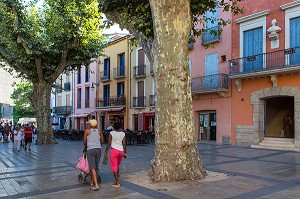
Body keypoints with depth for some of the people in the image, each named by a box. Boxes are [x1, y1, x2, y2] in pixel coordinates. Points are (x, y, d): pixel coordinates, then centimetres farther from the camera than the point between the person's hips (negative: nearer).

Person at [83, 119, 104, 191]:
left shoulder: (87, 131, 2)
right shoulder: (99, 131, 9)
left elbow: (85, 141, 4)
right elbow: (102, 141, 11)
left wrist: (85, 147, 23)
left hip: (90, 150, -4)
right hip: (98, 149, 4)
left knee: (92, 168, -7)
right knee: (95, 167, 15)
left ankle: (96, 185, -15)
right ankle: (92, 182, 25)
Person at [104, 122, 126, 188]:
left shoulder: (111, 133, -5)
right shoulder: (123, 134, 3)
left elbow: (109, 143, -5)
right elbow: (124, 144, 2)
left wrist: (106, 152, 3)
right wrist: (125, 152, 10)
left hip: (114, 150, -4)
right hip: (121, 151, 4)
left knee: (114, 167, 2)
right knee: (117, 166, 20)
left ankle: (117, 183, 2)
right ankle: (117, 181, 27)